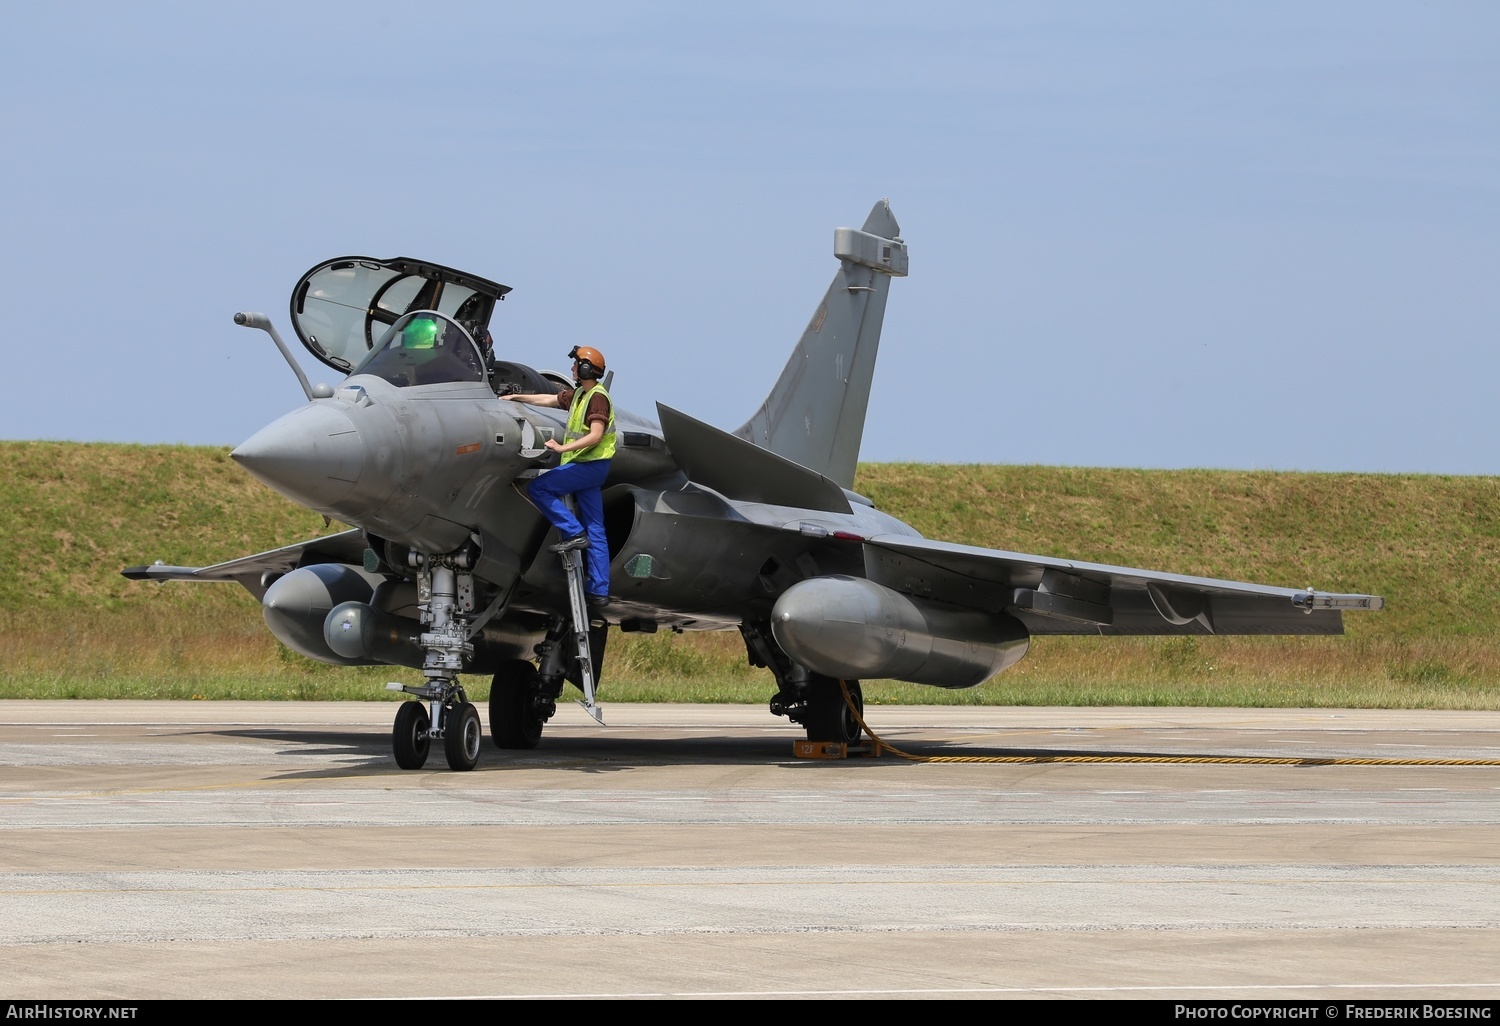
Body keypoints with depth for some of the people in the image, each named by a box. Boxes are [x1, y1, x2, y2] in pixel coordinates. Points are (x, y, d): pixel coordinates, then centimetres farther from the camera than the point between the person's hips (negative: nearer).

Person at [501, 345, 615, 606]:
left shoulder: (597, 397, -14)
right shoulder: (579, 394, 15)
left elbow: (595, 435, -24)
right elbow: (549, 400, 27)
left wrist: (562, 448, -27)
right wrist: (516, 398, 30)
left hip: (590, 465, -9)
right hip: (586, 467, 9)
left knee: (537, 488, -8)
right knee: (595, 531, 6)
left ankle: (573, 533, -11)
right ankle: (599, 591, 5)